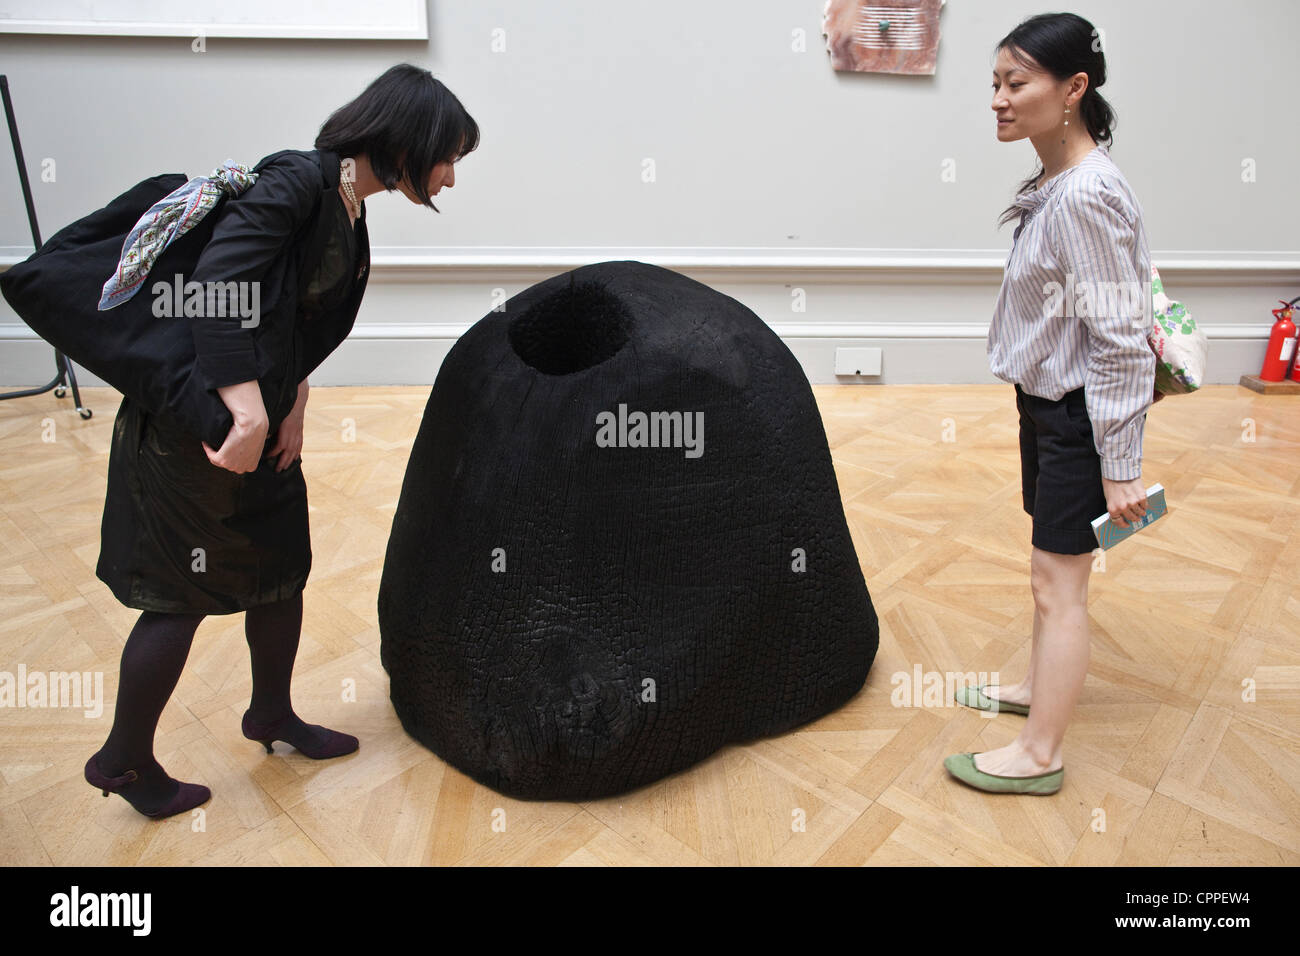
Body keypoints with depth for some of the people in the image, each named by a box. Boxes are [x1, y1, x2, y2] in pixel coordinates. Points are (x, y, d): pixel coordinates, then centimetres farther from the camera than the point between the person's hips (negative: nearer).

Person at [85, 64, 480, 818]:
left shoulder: (351, 211, 8)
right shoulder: (296, 182, -20)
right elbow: (215, 288, -29)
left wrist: (294, 405, 2)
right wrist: (248, 413, -33)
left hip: (265, 424, 9)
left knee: (283, 567, 16)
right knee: (184, 594, 4)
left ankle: (272, 715, 38)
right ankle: (124, 760, 26)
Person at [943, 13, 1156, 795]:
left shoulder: (1086, 196, -22)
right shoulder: (1055, 184, 7)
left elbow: (1119, 340, -23)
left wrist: (1119, 466, -21)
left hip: (1078, 415, -9)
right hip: (1048, 401, 9)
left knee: (1059, 581, 0)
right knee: (1053, 567, 21)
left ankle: (1039, 756, 15)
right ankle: (1043, 687, 40)